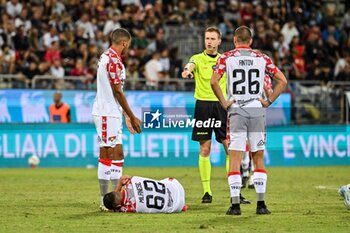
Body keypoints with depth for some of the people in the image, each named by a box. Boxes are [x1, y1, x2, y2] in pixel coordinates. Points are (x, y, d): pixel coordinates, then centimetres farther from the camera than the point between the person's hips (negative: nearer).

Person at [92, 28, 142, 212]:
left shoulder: (106, 57, 16)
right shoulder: (114, 60, -15)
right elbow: (118, 92, -17)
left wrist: (126, 116, 22)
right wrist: (131, 117, -11)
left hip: (109, 112, 10)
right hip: (107, 113, -10)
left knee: (117, 154, 12)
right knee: (108, 155, -7)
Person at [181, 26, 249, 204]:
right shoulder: (198, 59, 2)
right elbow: (190, 66, -21)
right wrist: (187, 71, -43)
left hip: (222, 105, 2)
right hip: (203, 104, -2)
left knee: (230, 148, -4)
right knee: (204, 149, -1)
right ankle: (206, 191, 5)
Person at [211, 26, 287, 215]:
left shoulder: (226, 57, 1)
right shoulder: (262, 58, 8)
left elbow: (214, 81, -11)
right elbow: (282, 81, 4)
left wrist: (224, 103, -4)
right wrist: (269, 101, 5)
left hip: (236, 111, -2)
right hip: (257, 111, 2)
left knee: (235, 159, -2)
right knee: (258, 158, 10)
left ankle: (235, 205, -7)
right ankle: (261, 204, 7)